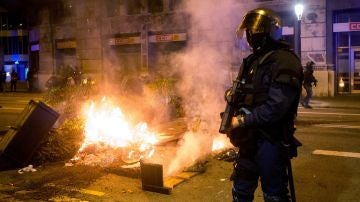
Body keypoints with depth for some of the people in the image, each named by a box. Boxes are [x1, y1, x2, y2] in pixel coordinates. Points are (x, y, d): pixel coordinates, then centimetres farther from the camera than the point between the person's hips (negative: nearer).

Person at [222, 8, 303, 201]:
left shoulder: (284, 61, -16)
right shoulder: (253, 60, 13)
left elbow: (277, 106, -24)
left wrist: (243, 121, -20)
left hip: (271, 140, -8)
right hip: (249, 138, 9)